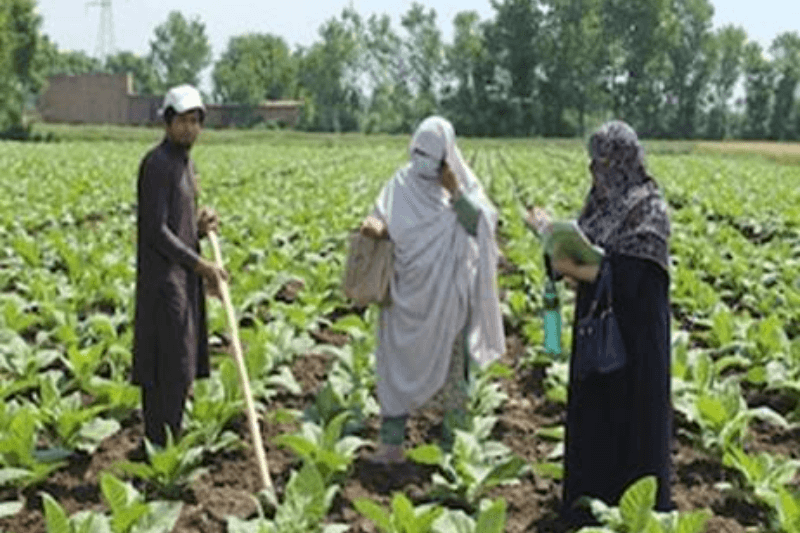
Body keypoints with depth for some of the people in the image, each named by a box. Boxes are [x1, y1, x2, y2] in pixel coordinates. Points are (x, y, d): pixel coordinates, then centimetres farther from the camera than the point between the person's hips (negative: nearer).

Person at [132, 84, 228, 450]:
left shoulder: (184, 162, 15)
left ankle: (162, 441, 21)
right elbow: (156, 230, -19)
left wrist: (202, 226, -1)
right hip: (164, 279, -10)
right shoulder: (157, 164, -15)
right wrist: (200, 265, -18)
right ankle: (162, 446, -2)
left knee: (181, 365, 12)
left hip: (184, 278, 10)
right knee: (172, 367, -9)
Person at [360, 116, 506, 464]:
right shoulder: (403, 184, 2)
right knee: (398, 361, -1)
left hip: (447, 294, 0)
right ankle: (391, 442, 4)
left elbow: (482, 224, -10)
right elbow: (384, 221, -3)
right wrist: (375, 228, -26)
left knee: (450, 362, 7)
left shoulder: (463, 183, 1)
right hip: (408, 292, 1)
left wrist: (456, 193, -20)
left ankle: (455, 437, 24)